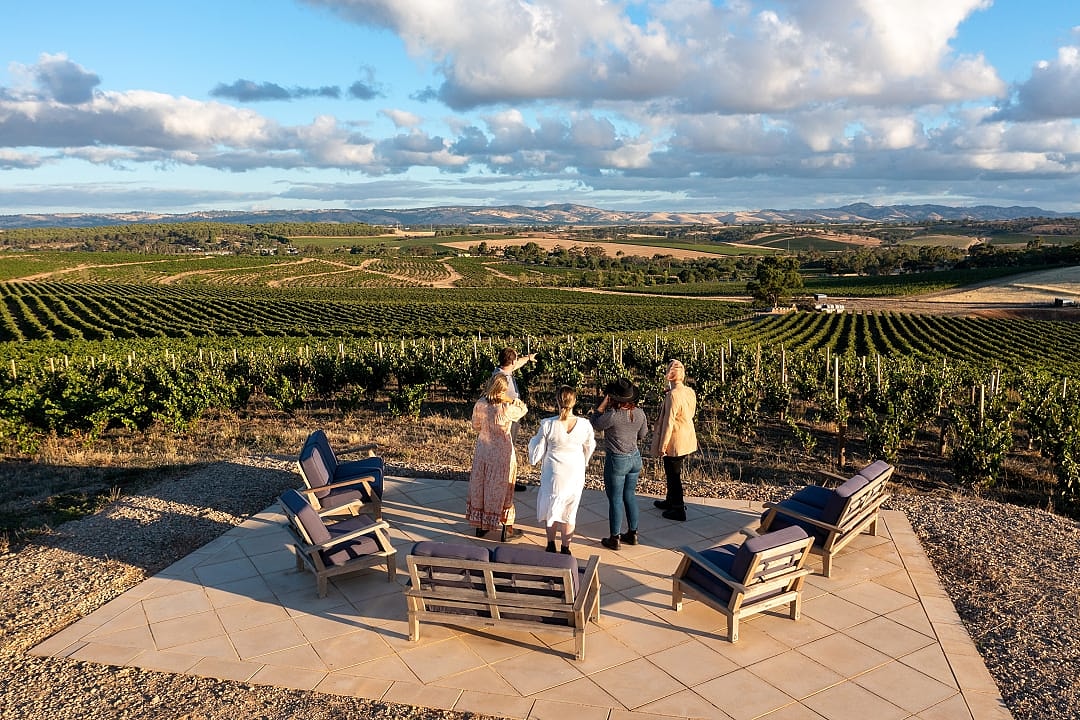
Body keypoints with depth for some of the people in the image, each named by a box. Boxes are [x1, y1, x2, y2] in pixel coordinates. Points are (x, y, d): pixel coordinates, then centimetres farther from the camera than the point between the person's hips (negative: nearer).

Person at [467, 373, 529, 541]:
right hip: (502, 453, -4)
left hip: (483, 450, 4)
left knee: (480, 486, 18)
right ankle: (507, 529, 21)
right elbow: (523, 409, -3)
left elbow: (476, 426, 4)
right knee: (502, 488, 9)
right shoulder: (506, 409, -25)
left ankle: (480, 525, 31)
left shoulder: (479, 405, -12)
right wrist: (510, 399, -9)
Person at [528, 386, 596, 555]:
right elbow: (589, 448, 2)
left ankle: (551, 544, 32)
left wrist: (534, 440, 10)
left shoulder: (548, 424, -21)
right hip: (575, 474, 1)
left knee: (549, 507, 21)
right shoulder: (584, 425, -17)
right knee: (569, 510, 17)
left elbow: (536, 454, -11)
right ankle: (566, 548, 27)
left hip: (553, 473, -1)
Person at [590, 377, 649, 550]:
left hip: (617, 461, -6)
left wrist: (604, 403, -6)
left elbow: (594, 424, -7)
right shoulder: (640, 413, -6)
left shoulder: (612, 415, -24)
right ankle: (632, 533, 29)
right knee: (630, 496, 19)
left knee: (615, 500, 5)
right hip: (635, 458, 6)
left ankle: (615, 539, 15)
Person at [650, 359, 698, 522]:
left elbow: (668, 422, -22)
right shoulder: (690, 392, 0)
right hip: (687, 439, 9)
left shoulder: (673, 395, -25)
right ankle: (671, 501, 40)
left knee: (673, 474, 5)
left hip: (674, 441, -9)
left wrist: (662, 445, -15)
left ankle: (679, 510, 15)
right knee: (673, 472, 24)